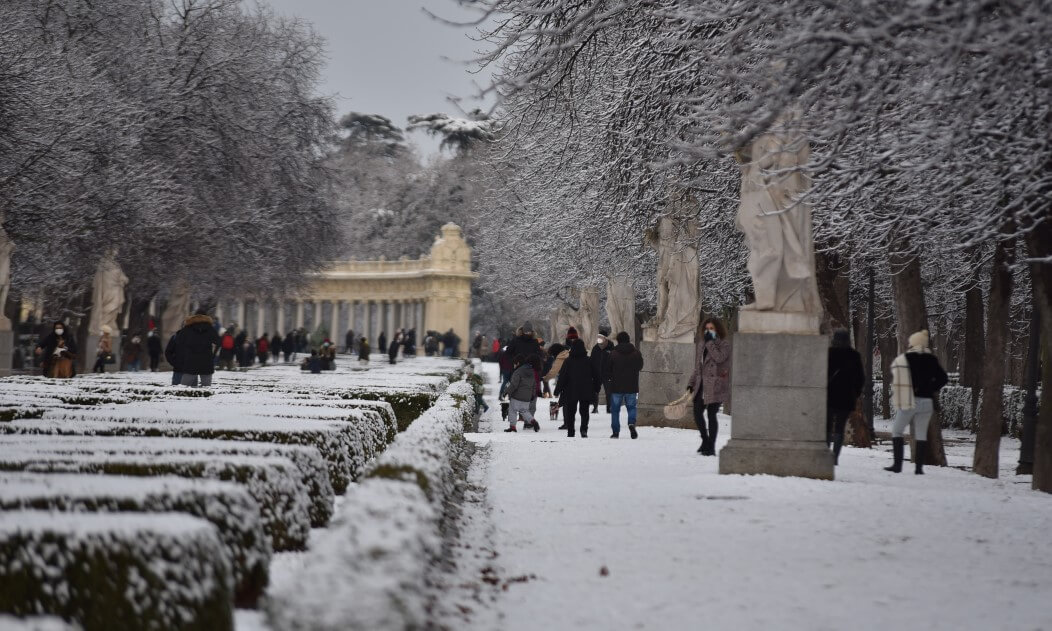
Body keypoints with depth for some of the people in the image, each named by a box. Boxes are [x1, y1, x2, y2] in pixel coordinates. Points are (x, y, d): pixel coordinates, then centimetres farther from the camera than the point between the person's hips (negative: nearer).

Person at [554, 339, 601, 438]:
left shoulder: (568, 361, -6)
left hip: (571, 392, -1)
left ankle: (570, 433, 8)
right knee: (584, 411, 8)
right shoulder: (589, 360, 0)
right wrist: (596, 390, 17)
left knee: (570, 412, 10)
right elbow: (596, 376, 5)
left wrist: (557, 391, 0)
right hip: (586, 392, 1)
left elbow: (562, 377, -6)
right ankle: (584, 429, -14)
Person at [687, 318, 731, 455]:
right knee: (697, 413, 3)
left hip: (715, 386, -6)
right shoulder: (701, 345, 14)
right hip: (701, 385, 6)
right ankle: (705, 440, 25)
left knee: (711, 414, -5)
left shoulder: (724, 345, -3)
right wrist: (691, 384, 10)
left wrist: (710, 342, -17)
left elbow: (719, 358, -23)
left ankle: (711, 447, 4)